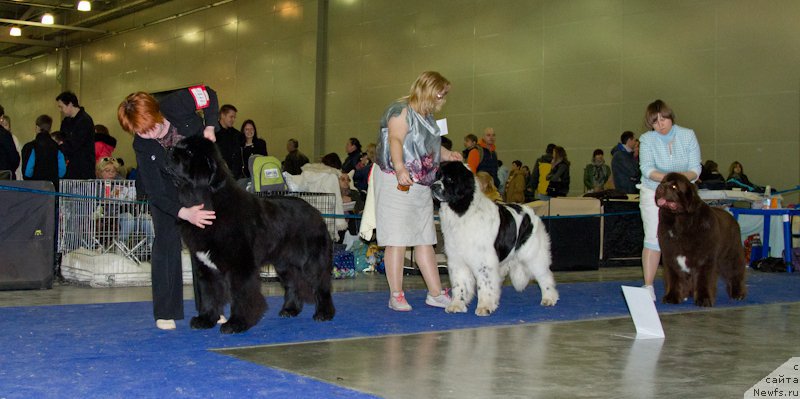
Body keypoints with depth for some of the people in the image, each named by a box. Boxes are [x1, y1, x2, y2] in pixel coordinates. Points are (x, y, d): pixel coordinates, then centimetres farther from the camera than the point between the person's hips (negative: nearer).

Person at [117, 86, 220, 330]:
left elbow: (210, 95, -8)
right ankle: (165, 312, -5)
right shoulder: (142, 146, -28)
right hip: (166, 187, -2)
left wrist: (209, 128, -21)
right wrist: (184, 213, -47)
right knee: (167, 240, -12)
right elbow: (156, 193, -30)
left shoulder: (177, 104, -29)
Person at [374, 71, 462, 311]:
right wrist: (400, 168, -41)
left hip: (422, 186, 9)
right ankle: (396, 296, -1)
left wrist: (448, 155, 16)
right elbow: (395, 140, -25)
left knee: (425, 240, 9)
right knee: (397, 240, -7)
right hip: (397, 183, -9)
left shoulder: (428, 117, 18)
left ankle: (436, 293, 13)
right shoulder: (401, 111, -10)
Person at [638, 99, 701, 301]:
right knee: (653, 239, -10)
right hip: (654, 194, -1)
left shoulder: (688, 135, -4)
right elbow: (646, 168, -22)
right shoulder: (647, 139, -7)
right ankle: (648, 287, -10)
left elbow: (696, 168, -8)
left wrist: (684, 176, -30)